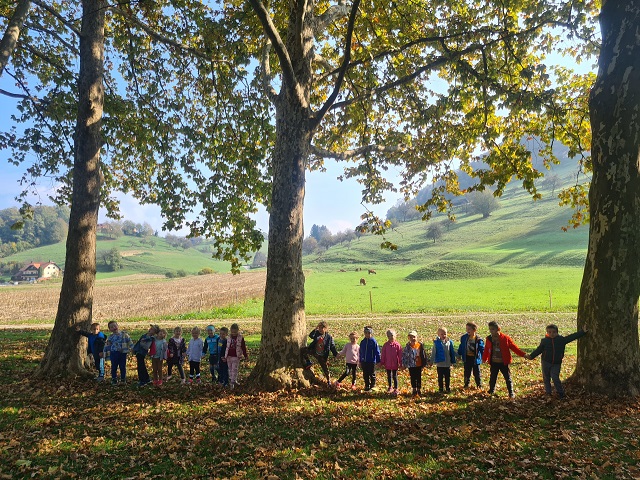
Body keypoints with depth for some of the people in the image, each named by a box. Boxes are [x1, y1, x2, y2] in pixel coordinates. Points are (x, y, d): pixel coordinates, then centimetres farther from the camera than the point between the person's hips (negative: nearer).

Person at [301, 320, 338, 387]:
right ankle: (308, 363, 4)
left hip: (322, 356, -2)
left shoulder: (329, 337, -9)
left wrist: (336, 354, -14)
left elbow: (332, 346, -5)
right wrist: (315, 329, -35)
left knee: (325, 368, 2)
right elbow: (311, 336, -25)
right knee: (303, 350, -14)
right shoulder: (317, 333, -5)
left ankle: (329, 381, 21)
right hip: (314, 351, 2)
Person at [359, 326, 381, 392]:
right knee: (365, 375, 12)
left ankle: (372, 386, 22)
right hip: (364, 361, 4)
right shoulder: (362, 342, 5)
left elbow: (377, 352, -6)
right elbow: (360, 352, 13)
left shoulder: (374, 342, -9)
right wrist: (360, 361, 15)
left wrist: (378, 361, -7)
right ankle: (367, 386, 24)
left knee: (372, 375, 7)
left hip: (372, 361, -4)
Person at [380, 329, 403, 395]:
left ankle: (396, 389, 14)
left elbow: (400, 355, -5)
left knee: (394, 376, 4)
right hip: (387, 364, 3)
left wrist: (400, 363, -5)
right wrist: (382, 363, 3)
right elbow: (383, 354, 3)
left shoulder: (397, 345, -9)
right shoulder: (385, 345, -2)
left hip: (395, 364, -3)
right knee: (389, 376, 16)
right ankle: (390, 387, 32)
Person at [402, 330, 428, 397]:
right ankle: (414, 391, 21)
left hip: (419, 365, 1)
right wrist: (404, 364, -5)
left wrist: (425, 362, 7)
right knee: (413, 378, 9)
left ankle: (419, 390, 21)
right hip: (411, 365, 0)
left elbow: (423, 354, 4)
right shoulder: (407, 346, -7)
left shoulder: (420, 345, -5)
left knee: (419, 378, 9)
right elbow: (404, 355, -4)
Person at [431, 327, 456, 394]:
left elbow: (452, 352, 6)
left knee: (448, 377, 13)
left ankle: (448, 388, 26)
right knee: (440, 378, 10)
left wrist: (453, 361, 6)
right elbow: (433, 352, -5)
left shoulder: (450, 342, -3)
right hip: (439, 364, -2)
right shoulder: (436, 343, -10)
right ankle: (441, 389, 21)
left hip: (448, 364, 2)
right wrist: (432, 361, -6)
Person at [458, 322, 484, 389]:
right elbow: (461, 347, 6)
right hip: (467, 358, 2)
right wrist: (459, 355, 8)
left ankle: (479, 385, 25)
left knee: (476, 373, 9)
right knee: (467, 372, 12)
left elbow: (482, 349, -5)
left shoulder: (478, 339, -12)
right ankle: (466, 385, 26)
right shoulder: (464, 337, -4)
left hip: (475, 358, -2)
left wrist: (483, 357, -10)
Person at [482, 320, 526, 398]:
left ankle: (511, 393, 23)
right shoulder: (489, 339, -2)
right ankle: (491, 391, 34)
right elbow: (486, 350, 10)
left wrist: (523, 354, -11)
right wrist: (484, 359, 19)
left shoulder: (505, 338, -11)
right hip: (493, 363, 3)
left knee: (508, 378, 6)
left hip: (504, 363, -3)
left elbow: (514, 347, -7)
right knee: (492, 378, 14)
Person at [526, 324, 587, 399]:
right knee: (546, 378, 9)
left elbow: (572, 337, -2)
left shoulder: (561, 339, -1)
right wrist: (531, 356, -3)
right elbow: (539, 350, 4)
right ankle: (548, 392, 24)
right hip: (546, 362, 1)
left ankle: (560, 392, 8)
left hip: (556, 363, -1)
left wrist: (583, 332, -6)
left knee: (555, 378, -10)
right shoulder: (544, 341, -1)